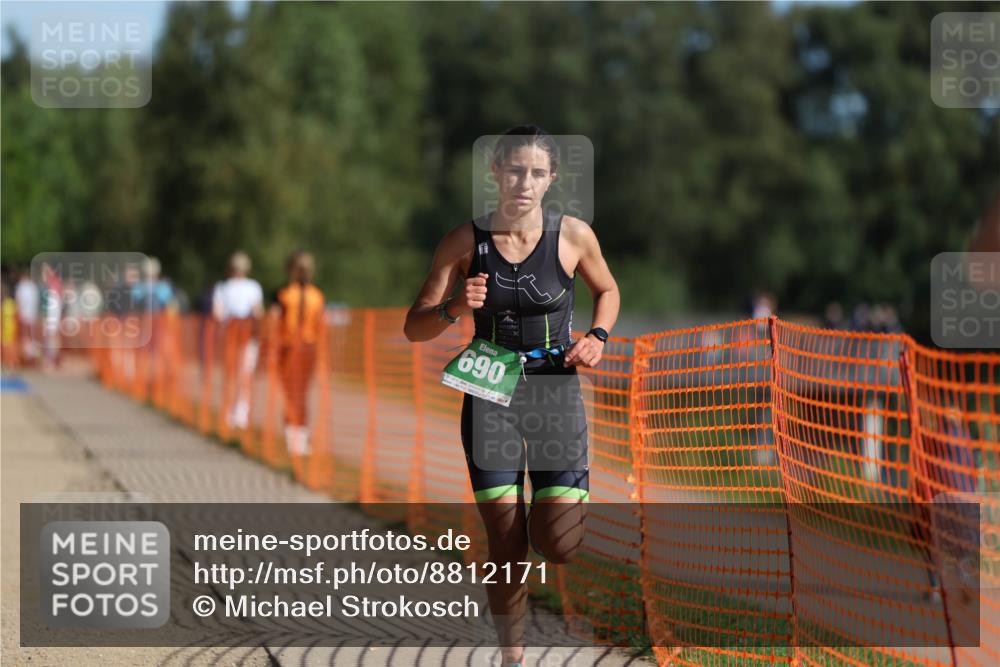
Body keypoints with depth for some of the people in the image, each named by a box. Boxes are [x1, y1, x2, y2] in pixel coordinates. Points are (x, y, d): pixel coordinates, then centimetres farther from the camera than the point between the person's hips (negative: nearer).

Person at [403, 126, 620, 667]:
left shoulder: (573, 235, -5)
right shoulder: (465, 242, -5)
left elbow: (607, 290, 16)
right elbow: (413, 328, -2)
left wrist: (598, 338, -3)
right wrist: (454, 309, -22)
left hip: (557, 393, 0)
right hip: (491, 398, 0)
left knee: (558, 545, -9)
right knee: (507, 547, -2)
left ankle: (565, 498, 28)